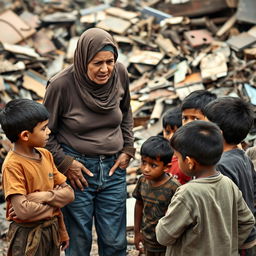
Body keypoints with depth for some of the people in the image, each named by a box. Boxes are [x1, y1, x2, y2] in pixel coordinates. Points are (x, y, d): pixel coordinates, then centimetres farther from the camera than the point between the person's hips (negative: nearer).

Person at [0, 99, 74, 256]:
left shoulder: (46, 155, 2)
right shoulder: (13, 165, -18)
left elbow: (69, 194, 2)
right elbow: (23, 211, -26)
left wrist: (42, 197, -13)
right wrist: (54, 205, -12)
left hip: (52, 230, 6)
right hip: (28, 236, -6)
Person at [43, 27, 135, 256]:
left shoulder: (120, 74, -6)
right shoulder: (61, 84, -18)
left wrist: (128, 149, 6)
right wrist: (64, 163, -11)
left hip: (113, 167, 3)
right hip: (77, 168, -3)